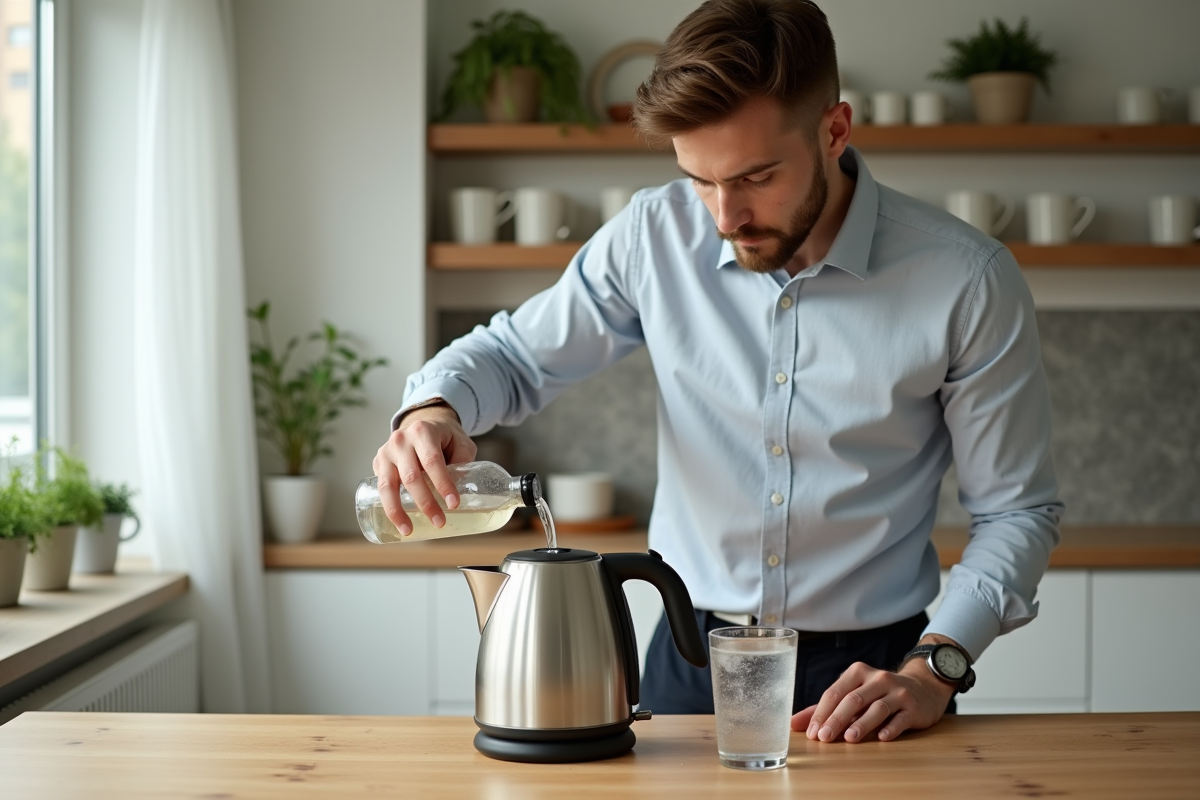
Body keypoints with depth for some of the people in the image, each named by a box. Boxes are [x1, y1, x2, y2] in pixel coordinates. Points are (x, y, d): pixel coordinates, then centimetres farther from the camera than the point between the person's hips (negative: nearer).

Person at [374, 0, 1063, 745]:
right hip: (688, 662, 2)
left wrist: (932, 669, -18)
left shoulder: (967, 280, -14)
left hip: (868, 671, -2)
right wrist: (433, 409, -16)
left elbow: (1017, 510, -6)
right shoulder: (654, 236, -8)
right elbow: (514, 352, 6)